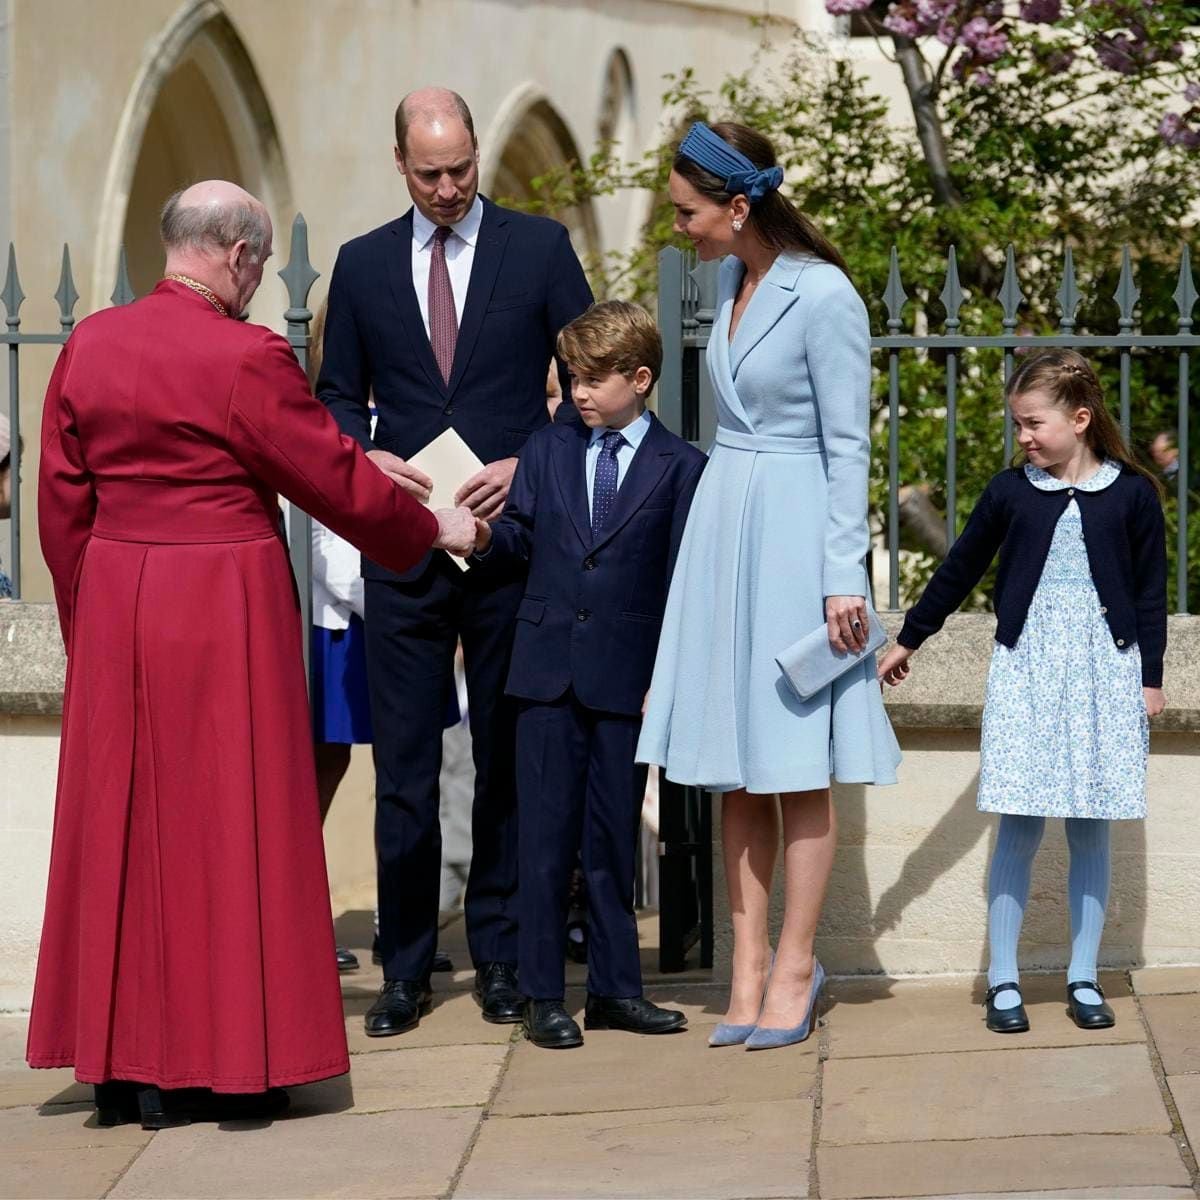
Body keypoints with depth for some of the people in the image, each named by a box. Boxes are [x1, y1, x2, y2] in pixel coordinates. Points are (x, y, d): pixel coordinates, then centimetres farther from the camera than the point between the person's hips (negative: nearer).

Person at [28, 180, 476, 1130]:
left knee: (124, 828, 10)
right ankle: (232, 1062, 7)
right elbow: (337, 480, -6)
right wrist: (432, 529, 10)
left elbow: (61, 504, 8)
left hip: (114, 613, 5)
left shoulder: (89, 346, 3)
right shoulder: (247, 358, -14)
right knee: (225, 828, 3)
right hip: (227, 611, -5)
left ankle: (122, 1070, 14)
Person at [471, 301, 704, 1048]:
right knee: (546, 837, 2)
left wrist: (666, 679, -7)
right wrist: (484, 537, -11)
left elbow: (679, 584, -2)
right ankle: (544, 995, 6)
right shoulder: (547, 452, 10)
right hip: (548, 670, 2)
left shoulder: (681, 467, 1)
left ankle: (615, 987, 15)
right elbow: (521, 539, 11)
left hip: (627, 678, -2)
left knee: (614, 838, 6)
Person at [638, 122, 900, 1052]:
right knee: (734, 768, 8)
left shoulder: (824, 297, -14)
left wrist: (843, 576, -14)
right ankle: (749, 966, 13)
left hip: (794, 533, -8)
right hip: (724, 524, 8)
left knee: (796, 766, -1)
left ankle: (795, 969, 7)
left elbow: (848, 446, -13)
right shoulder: (730, 283, 9)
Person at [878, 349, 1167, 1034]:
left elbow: (1151, 592, 6)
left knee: (1091, 829, 3)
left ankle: (1084, 978, 11)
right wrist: (909, 640, 21)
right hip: (1026, 668, 1)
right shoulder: (1011, 493, 5)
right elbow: (960, 571, 15)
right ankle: (1004, 981, 3)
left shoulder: (1133, 494, 2)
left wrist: (1151, 677, 3)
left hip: (1105, 669, 0)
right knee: (1019, 826, -3)